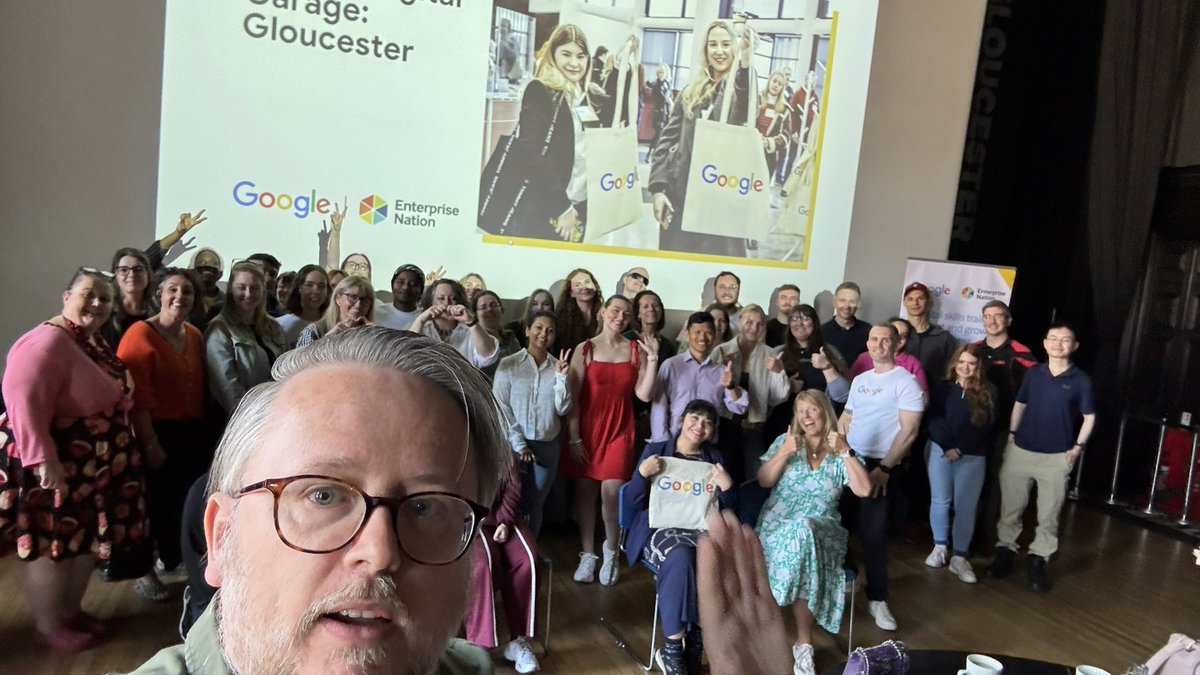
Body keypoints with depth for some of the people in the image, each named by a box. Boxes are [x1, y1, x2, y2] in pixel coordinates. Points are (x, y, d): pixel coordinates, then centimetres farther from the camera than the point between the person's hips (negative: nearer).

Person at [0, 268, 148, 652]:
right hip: (56, 466, -9)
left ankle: (71, 610, 35)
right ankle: (49, 625, 23)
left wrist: (118, 445, 20)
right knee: (53, 545, 5)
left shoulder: (95, 342, 10)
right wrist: (43, 459, -32)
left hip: (94, 464, 10)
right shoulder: (47, 341, -21)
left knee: (87, 541, 18)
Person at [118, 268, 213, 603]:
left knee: (186, 499, 16)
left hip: (193, 433, 6)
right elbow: (136, 395, -18)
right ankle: (145, 572, 23)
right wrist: (150, 443, -19)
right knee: (154, 502, 5)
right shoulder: (141, 334, -14)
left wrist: (204, 431, 7)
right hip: (157, 434, -6)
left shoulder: (196, 335, 7)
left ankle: (174, 558, 36)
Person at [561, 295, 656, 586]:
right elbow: (572, 396, -3)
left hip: (619, 431, 0)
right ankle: (588, 555, 19)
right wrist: (574, 438, -8)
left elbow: (644, 395, -3)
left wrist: (652, 361, -11)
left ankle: (610, 552, 16)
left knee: (611, 493, -7)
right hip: (586, 430, 0)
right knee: (585, 492, 5)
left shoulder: (636, 350, 4)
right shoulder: (585, 349, 0)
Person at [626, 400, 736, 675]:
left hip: (700, 528, 3)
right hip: (660, 527, -2)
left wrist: (727, 486, -7)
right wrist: (642, 474, -14)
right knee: (681, 557, -36)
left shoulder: (715, 457, 17)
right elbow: (634, 503, 4)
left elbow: (728, 509, 12)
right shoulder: (655, 450, 9)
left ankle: (694, 645, -16)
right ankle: (672, 648, -21)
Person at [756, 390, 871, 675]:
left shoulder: (840, 453, 9)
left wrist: (845, 451, -10)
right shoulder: (785, 441, 10)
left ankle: (803, 644, -24)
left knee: (804, 532, -35)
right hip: (778, 524, 0)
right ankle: (803, 643, -23)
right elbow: (764, 481, 2)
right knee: (799, 536, -34)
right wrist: (784, 452, -11)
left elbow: (864, 490, -4)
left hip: (822, 529, 0)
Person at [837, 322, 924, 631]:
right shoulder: (860, 380, 12)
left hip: (879, 465, -6)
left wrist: (885, 468, -18)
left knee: (872, 532, -4)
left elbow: (908, 431, -14)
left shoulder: (906, 381, -8)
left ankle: (877, 598, 10)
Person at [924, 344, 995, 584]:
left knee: (966, 506, 1)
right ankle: (940, 546, 23)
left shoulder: (987, 392, 2)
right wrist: (948, 447, -16)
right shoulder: (942, 388, 4)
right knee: (940, 500, 7)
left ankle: (960, 557, 9)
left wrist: (960, 449, -12)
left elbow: (985, 426, -5)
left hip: (972, 457, -1)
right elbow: (934, 420, -4)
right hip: (940, 451, 1)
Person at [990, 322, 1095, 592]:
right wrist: (1011, 435, 6)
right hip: (1020, 451, 2)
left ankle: (1038, 561, 18)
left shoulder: (1081, 380, -3)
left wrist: (1078, 447, -3)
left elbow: (1089, 417, 4)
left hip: (1057, 457, -2)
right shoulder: (1033, 373, 3)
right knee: (1010, 507, 8)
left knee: (1048, 514, 5)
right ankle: (1005, 551, 22)